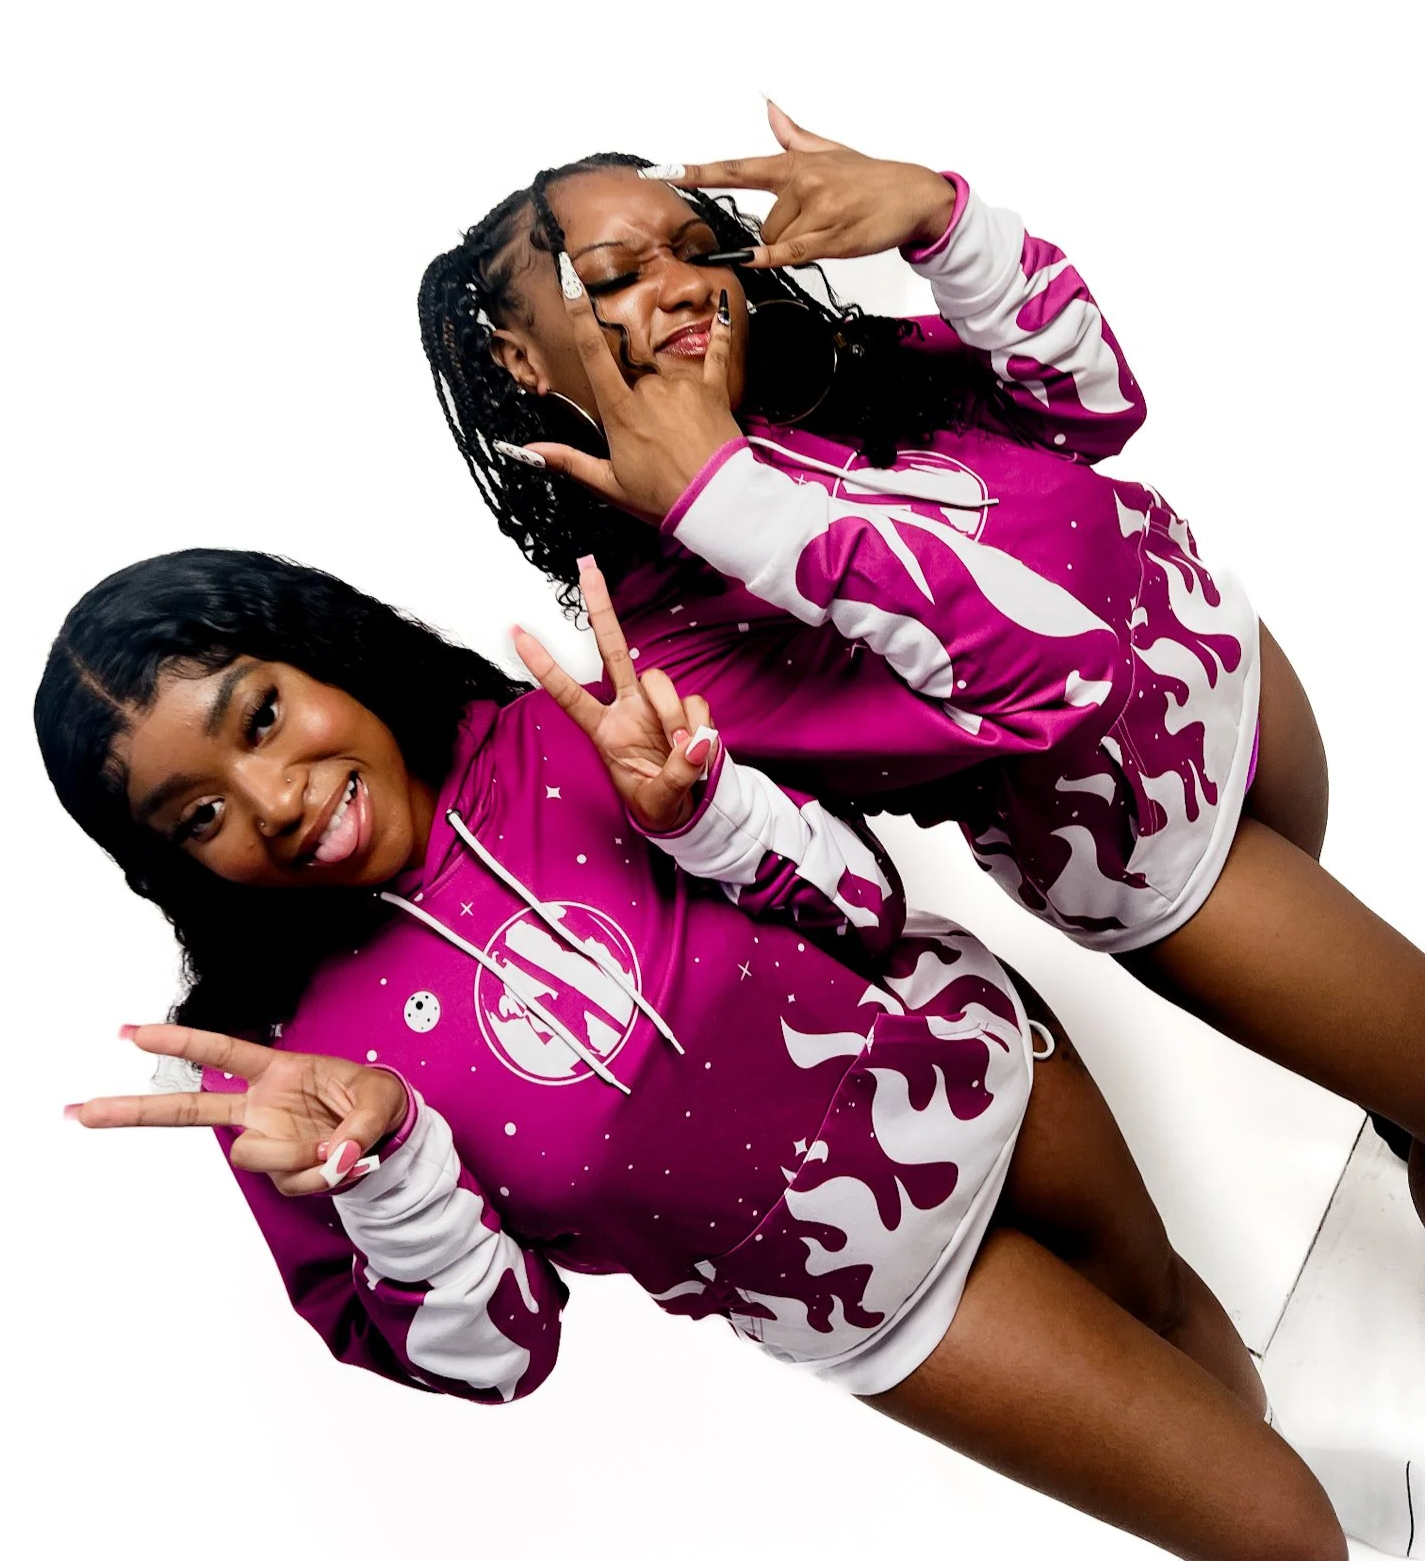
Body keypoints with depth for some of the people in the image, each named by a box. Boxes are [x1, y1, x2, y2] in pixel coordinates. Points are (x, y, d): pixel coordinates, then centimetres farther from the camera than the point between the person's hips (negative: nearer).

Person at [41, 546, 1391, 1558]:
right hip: (861, 1288, -2)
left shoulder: (551, 731, -23)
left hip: (950, 1048, 2)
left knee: (1160, 1295, 32)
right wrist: (382, 1169, -37)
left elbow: (864, 909, -14)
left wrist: (696, 804, -34)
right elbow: (495, 1351, -17)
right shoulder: (284, 1065, -23)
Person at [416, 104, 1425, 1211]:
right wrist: (719, 493, -42)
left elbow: (1094, 404, -15)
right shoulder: (675, 632, -30)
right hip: (1147, 845, -6)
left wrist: (936, 210, -29)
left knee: (1310, 941, 33)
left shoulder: (820, 372, -11)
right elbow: (1039, 671, -40)